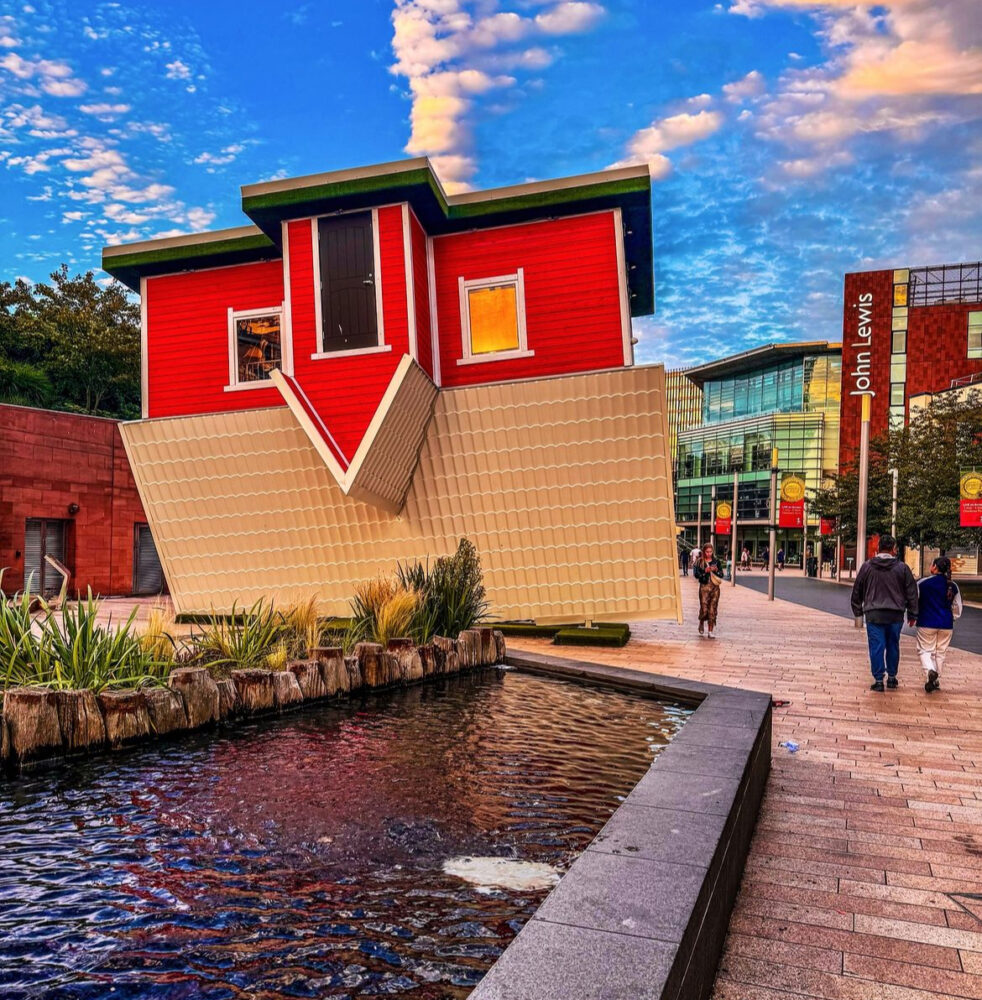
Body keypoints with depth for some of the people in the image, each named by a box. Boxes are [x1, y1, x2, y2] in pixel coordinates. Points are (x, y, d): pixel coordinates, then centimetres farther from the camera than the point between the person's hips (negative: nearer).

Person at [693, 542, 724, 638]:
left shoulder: (716, 561, 7)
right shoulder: (699, 562, 1)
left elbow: (721, 575, 7)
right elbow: (696, 575, -3)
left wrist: (716, 570, -12)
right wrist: (705, 571, -17)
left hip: (715, 587, 2)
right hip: (704, 587, -2)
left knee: (713, 610, 0)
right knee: (704, 609, -5)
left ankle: (710, 631, 6)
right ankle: (701, 624, 25)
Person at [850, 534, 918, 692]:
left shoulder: (867, 566, 1)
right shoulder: (902, 568, 0)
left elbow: (857, 590, 6)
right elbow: (912, 592, 4)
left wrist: (858, 610, 17)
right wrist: (912, 614, 11)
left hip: (874, 614, -1)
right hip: (895, 615, 1)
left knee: (876, 647, 1)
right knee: (893, 646, 15)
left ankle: (878, 680, 1)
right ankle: (892, 677, 25)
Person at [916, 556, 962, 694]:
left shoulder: (922, 583, -10)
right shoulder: (953, 586, 1)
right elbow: (957, 609, 8)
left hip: (927, 623, -3)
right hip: (946, 625, 3)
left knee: (925, 650, 7)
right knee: (940, 652, 14)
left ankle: (930, 671, -20)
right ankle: (935, 680, 20)